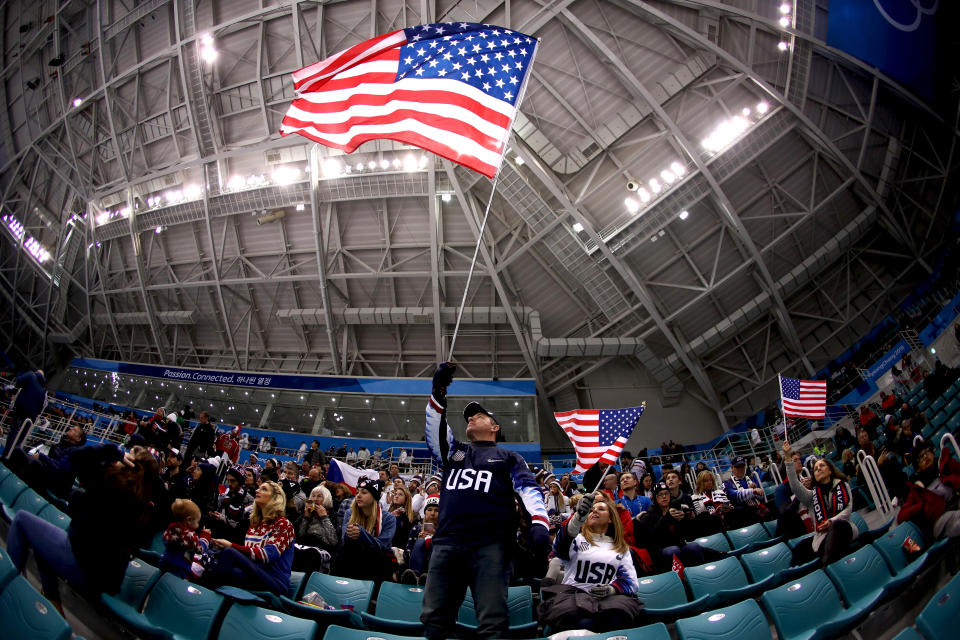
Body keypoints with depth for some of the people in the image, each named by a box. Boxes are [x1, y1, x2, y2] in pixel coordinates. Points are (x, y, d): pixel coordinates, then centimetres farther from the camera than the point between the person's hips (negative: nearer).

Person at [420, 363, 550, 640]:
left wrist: (539, 524, -14)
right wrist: (438, 392, 2)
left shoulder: (508, 457, 19)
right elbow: (435, 430, 13)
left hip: (490, 544, -3)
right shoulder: (454, 451, 29)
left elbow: (529, 490, 5)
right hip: (446, 544, 4)